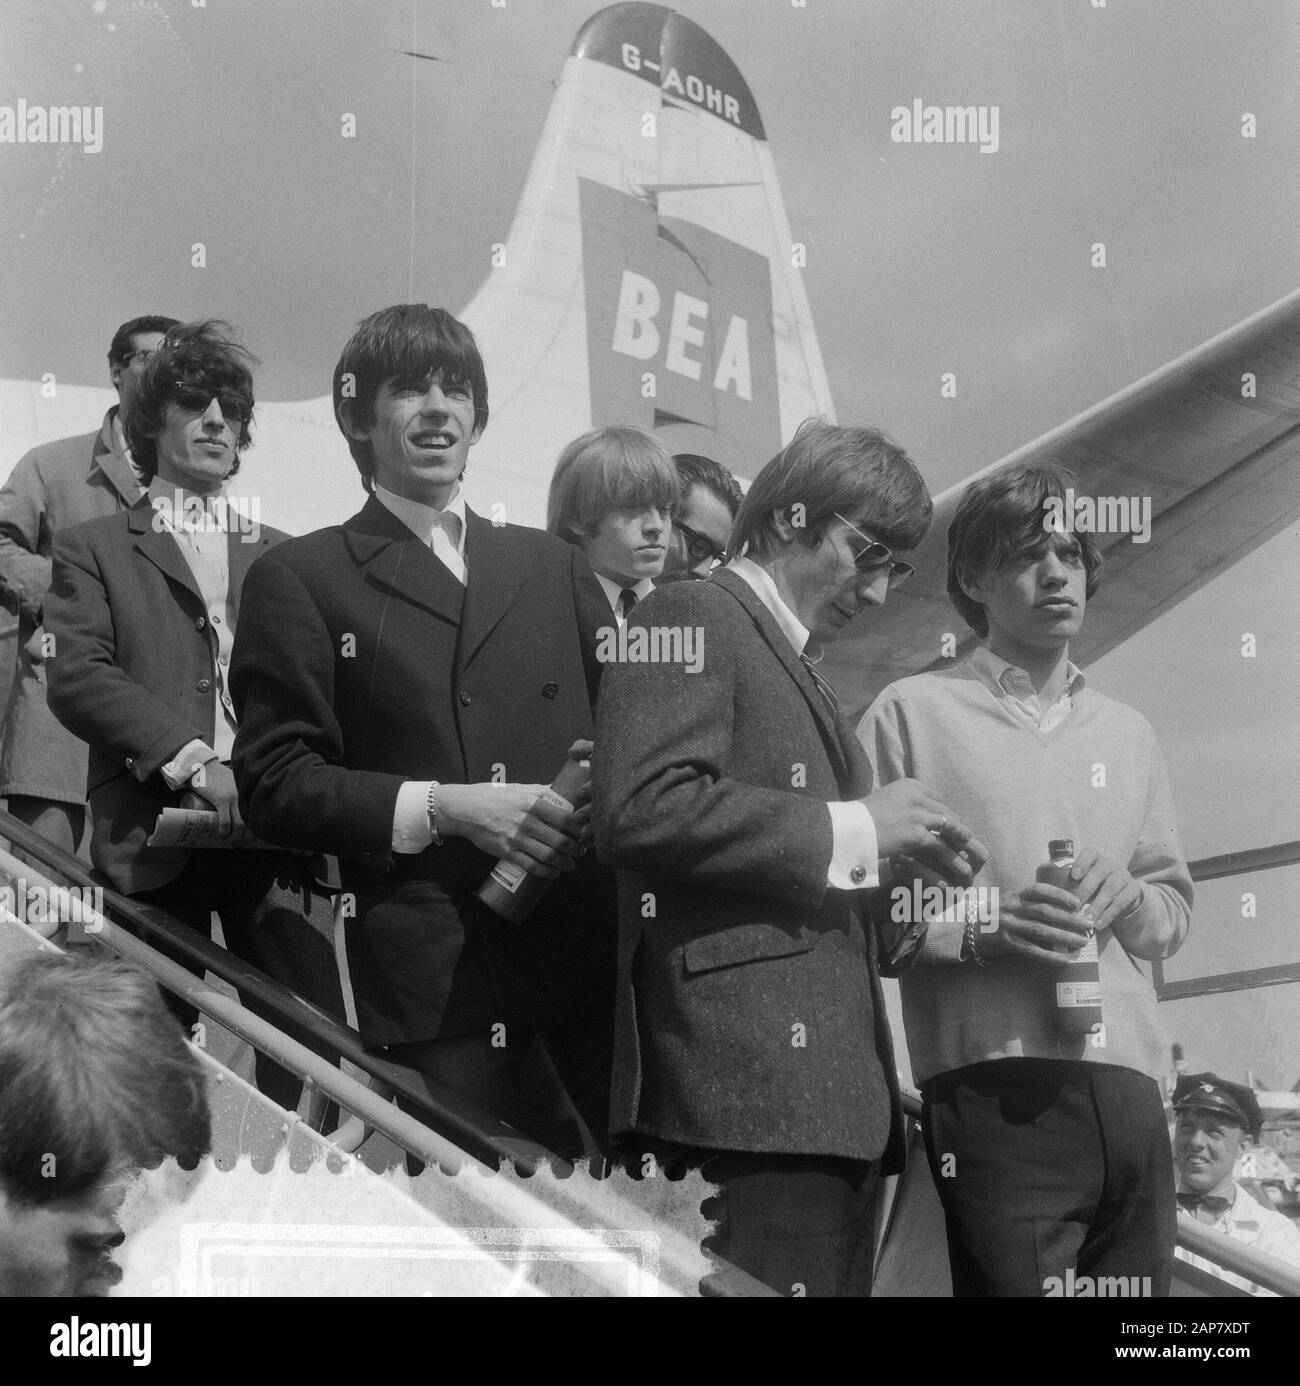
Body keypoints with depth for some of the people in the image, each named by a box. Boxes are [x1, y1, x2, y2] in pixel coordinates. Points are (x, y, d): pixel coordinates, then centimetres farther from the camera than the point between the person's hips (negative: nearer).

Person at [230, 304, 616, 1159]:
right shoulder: (301, 578, 5)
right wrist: (442, 807, -14)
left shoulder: (553, 566, 19)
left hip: (594, 960, 4)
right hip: (437, 984, -4)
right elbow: (274, 783, -2)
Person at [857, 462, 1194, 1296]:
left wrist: (1126, 897, 1)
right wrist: (982, 925, -14)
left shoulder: (1128, 734, 20)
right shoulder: (913, 713, 4)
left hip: (1131, 1087, 5)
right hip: (994, 1087, -5)